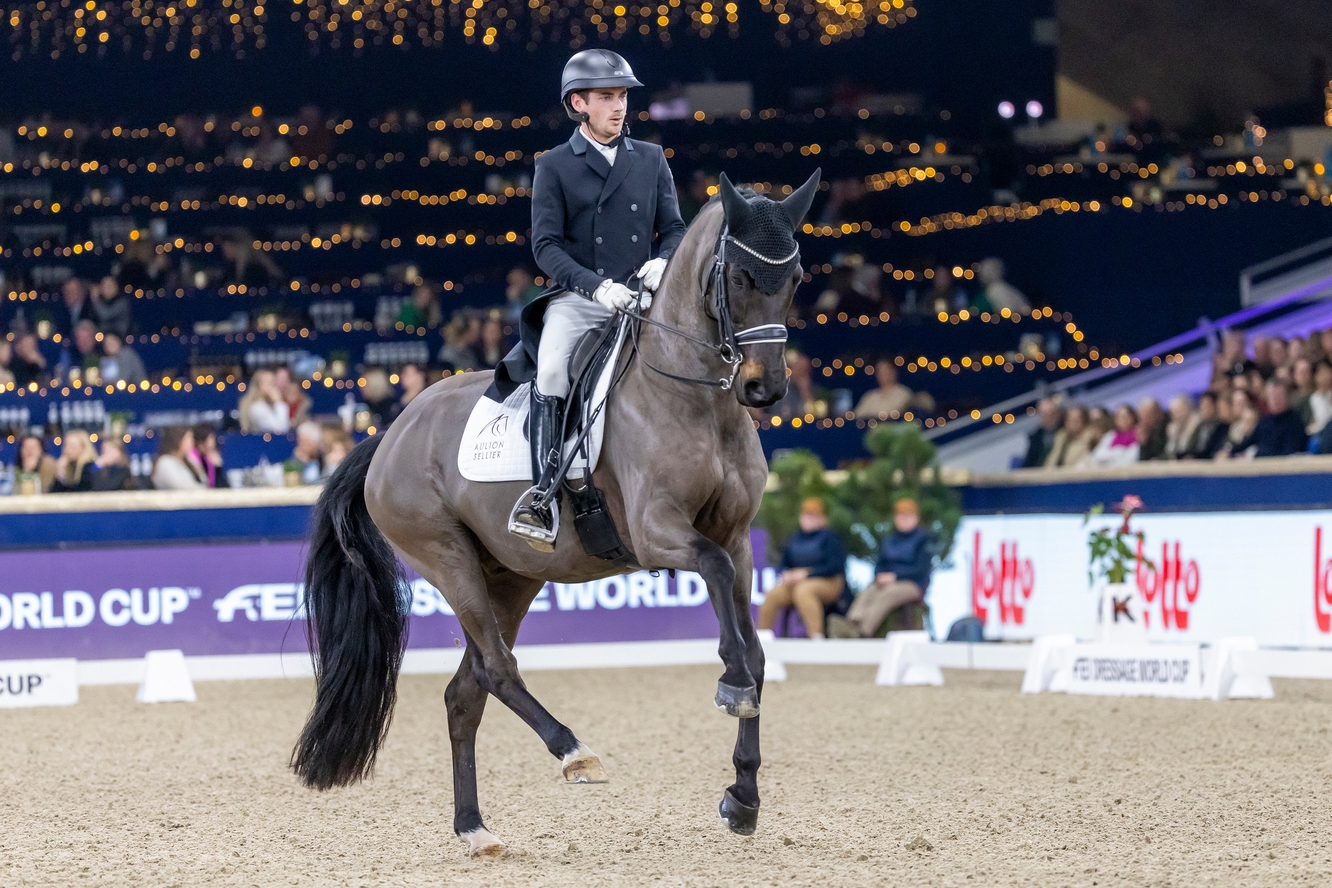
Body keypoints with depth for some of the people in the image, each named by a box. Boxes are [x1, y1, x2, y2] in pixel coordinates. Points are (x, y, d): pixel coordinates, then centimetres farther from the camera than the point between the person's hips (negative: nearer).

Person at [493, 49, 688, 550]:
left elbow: (674, 228, 14)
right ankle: (544, 492, -31)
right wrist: (596, 285, -18)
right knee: (551, 369, -30)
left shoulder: (650, 160, 15)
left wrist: (664, 261, -10)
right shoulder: (554, 167, 6)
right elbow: (546, 246, -2)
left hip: (641, 298, 3)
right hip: (577, 300, -3)